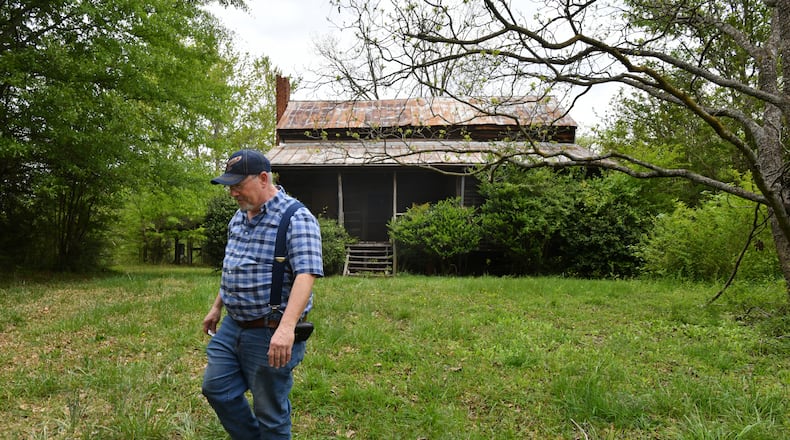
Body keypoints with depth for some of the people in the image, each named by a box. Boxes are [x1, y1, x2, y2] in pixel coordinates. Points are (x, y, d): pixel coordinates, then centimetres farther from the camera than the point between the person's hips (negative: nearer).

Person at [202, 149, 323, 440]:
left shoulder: (296, 219, -18)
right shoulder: (240, 216, 9)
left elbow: (306, 275, -29)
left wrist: (286, 328, -39)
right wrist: (217, 308, 23)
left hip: (271, 334, -8)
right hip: (232, 326, 8)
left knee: (270, 411, 5)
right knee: (216, 388, 15)